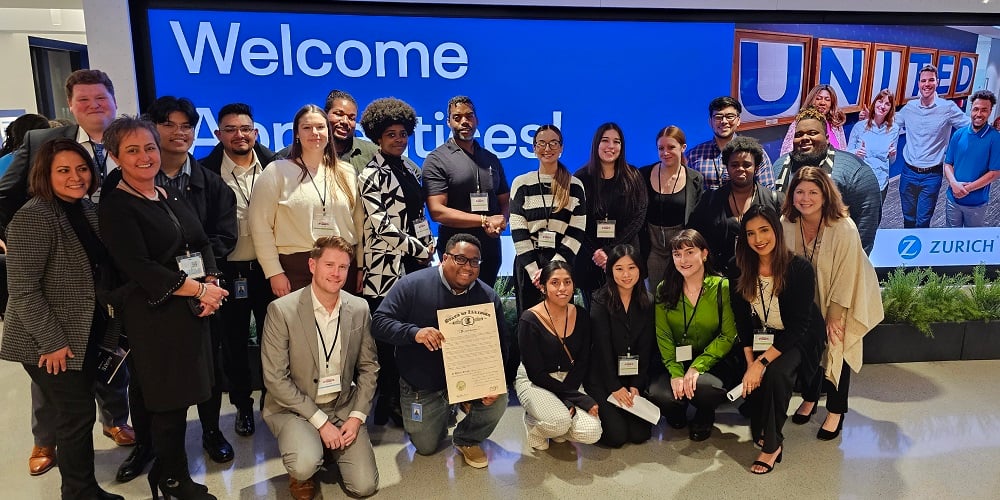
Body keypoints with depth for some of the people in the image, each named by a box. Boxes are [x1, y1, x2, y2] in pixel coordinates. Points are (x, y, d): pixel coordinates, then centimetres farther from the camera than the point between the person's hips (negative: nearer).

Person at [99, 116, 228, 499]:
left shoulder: (172, 195, 12)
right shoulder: (115, 206, -9)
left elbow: (202, 243, 11)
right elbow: (139, 267, -16)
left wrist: (211, 283, -7)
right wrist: (199, 290, -15)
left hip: (194, 307, 6)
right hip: (156, 313, -6)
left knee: (181, 392, 12)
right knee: (168, 398, 4)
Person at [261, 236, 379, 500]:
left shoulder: (359, 309, -4)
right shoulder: (281, 310, -16)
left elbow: (368, 367, 5)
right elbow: (275, 378, -16)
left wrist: (357, 417, -7)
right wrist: (320, 421, -18)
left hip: (344, 408, 3)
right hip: (294, 408, -3)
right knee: (305, 466, -32)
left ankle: (327, 445, 22)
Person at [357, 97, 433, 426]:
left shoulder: (410, 172, 15)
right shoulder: (371, 176, -6)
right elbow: (382, 227, -14)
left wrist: (428, 245, 5)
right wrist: (420, 250, -10)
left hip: (414, 264, 7)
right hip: (386, 267, -7)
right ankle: (388, 404, 11)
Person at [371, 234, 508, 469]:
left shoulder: (488, 297, -7)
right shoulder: (413, 284, -16)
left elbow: (499, 346, -4)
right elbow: (379, 322, -19)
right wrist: (414, 332, -37)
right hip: (421, 386, -1)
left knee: (497, 401, -26)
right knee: (426, 447, 6)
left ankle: (467, 440, 7)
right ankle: (442, 412, 41)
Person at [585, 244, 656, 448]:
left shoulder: (647, 303, 2)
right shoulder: (600, 301, -11)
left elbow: (646, 347, 1)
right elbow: (602, 347, -13)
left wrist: (636, 385, -7)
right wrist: (615, 387, -14)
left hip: (636, 376, 4)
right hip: (603, 376, -4)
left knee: (640, 434, -6)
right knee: (616, 436, -13)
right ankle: (599, 411, 17)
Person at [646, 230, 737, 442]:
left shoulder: (722, 287, -8)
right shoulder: (664, 290, 0)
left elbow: (728, 336, -10)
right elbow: (663, 336, -3)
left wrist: (697, 367, -20)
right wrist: (676, 372, -17)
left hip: (713, 363, -2)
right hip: (676, 362, 2)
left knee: (704, 387, -35)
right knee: (658, 393, -28)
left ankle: (705, 416, 6)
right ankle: (677, 409, 14)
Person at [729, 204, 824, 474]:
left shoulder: (800, 269, -22)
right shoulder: (740, 271, -10)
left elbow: (799, 326, -23)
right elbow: (742, 321, -2)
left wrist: (762, 363, -30)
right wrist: (750, 362, -14)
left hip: (797, 339, -3)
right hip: (761, 337, 4)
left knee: (775, 373, -31)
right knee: (751, 379, -23)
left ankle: (772, 444, -10)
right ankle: (761, 429, 10)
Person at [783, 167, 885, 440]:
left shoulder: (844, 228, -29)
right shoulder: (787, 223, -17)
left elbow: (845, 275, -21)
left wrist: (834, 315, -15)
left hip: (841, 301, -3)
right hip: (806, 299, 3)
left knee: (837, 350, 3)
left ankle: (836, 412, 21)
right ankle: (810, 399, 34)